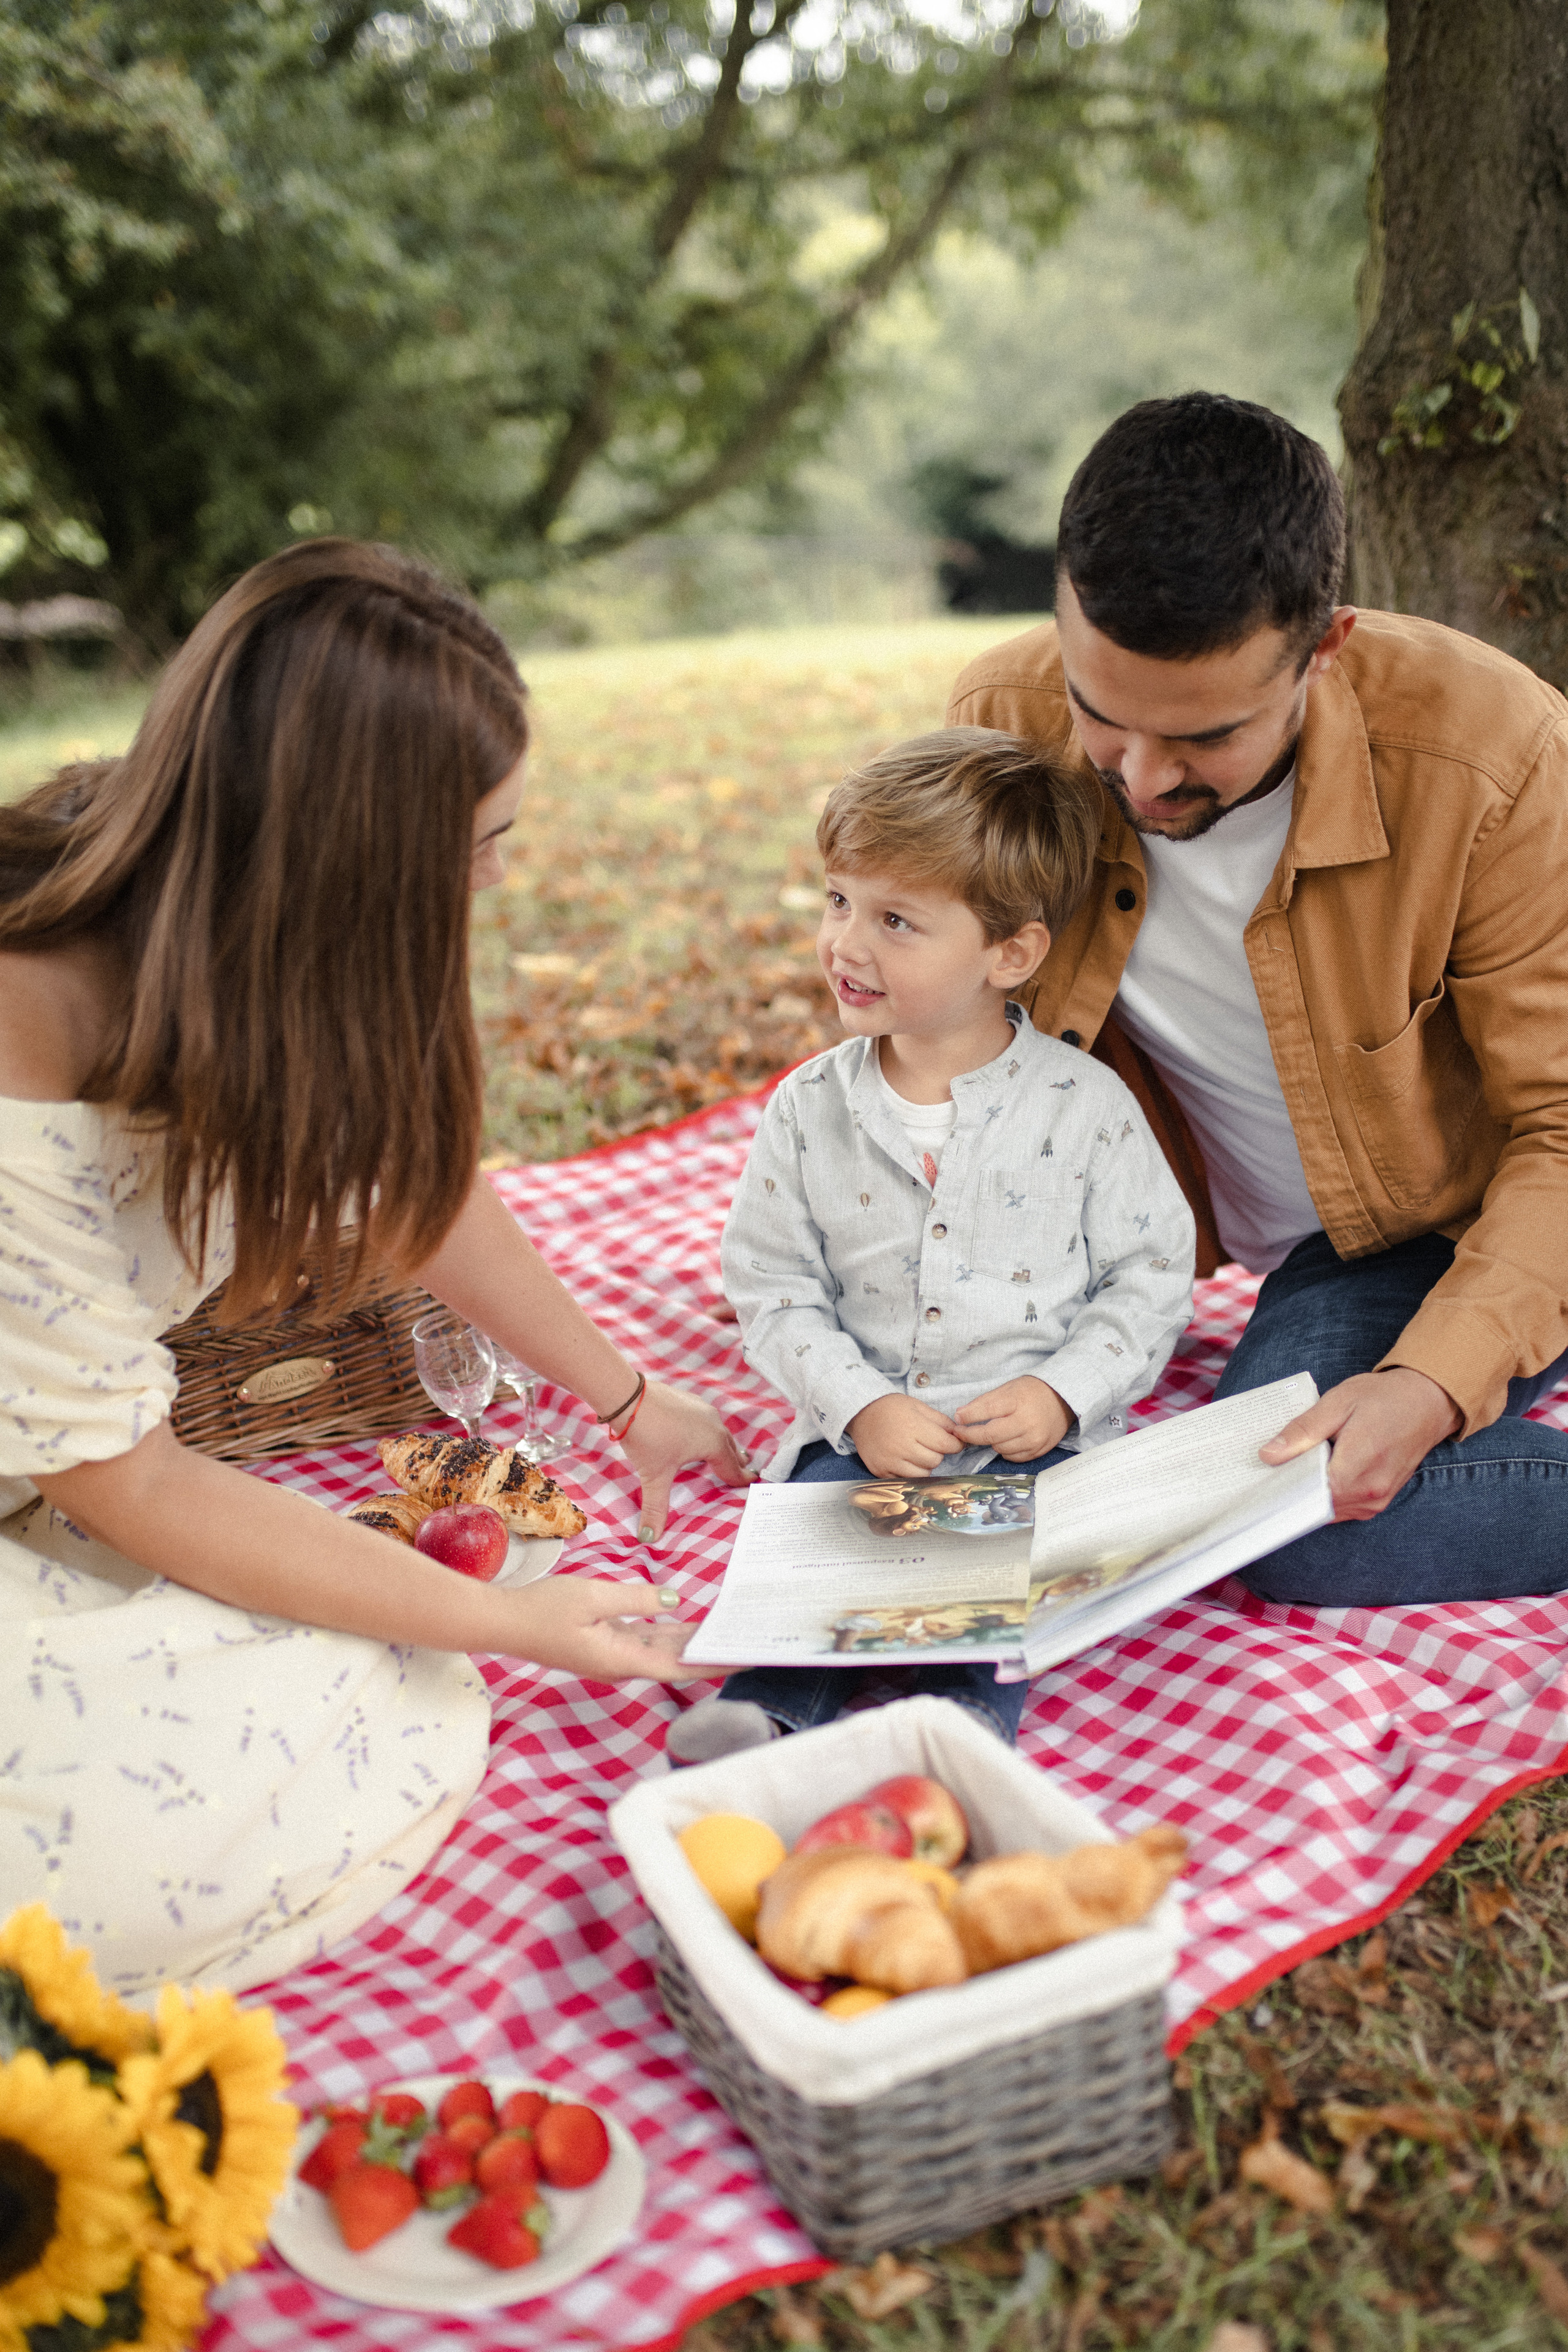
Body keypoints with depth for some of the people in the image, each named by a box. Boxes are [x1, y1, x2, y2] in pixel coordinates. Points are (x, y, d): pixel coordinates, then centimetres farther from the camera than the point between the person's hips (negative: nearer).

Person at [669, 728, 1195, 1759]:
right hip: (868, 1430, 2)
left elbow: (1152, 1276, 2)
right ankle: (768, 1709, -33)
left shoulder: (1086, 1106, -2)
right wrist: (859, 1405, -12)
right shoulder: (810, 1109, 3)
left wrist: (1063, 1392, -12)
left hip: (1036, 1437, -1)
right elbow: (774, 1289, 3)